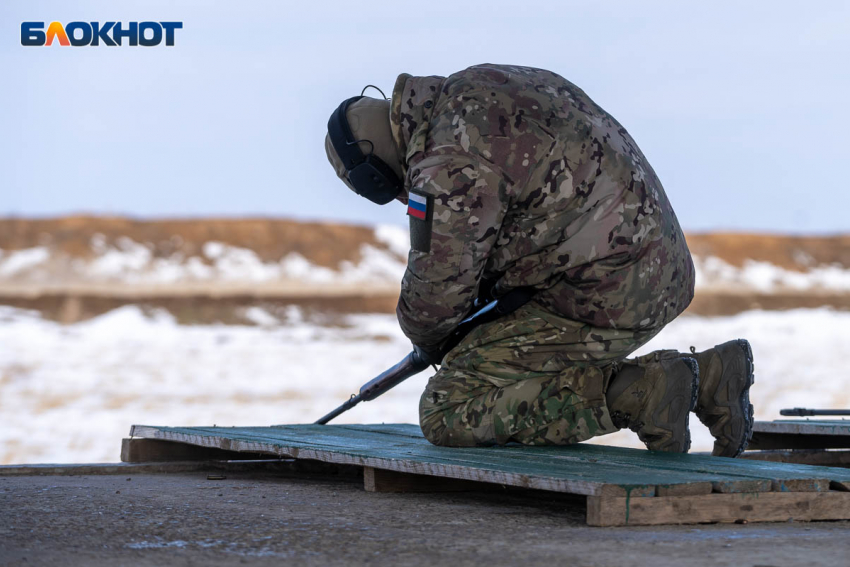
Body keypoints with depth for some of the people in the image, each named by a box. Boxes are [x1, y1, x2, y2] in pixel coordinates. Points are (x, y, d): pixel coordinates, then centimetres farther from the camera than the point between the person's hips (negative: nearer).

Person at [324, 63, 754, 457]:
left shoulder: (449, 166, -18)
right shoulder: (477, 86, 12)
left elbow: (436, 290, -10)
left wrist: (425, 335, 13)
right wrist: (489, 290, 27)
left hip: (603, 301, -9)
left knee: (448, 415, -7)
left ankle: (633, 395, -14)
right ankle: (706, 376, 14)